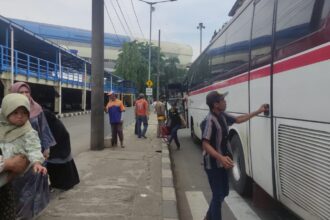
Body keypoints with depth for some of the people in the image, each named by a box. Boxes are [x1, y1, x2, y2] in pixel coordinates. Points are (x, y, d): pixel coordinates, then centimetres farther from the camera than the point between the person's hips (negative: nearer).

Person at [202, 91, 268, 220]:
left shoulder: (222, 116, 3)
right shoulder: (210, 120, -24)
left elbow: (238, 119, 19)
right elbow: (205, 144, -30)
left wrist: (258, 112, 18)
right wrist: (221, 157, -42)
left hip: (221, 163, 10)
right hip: (213, 164, -10)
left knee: (224, 192, 21)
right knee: (218, 195, -1)